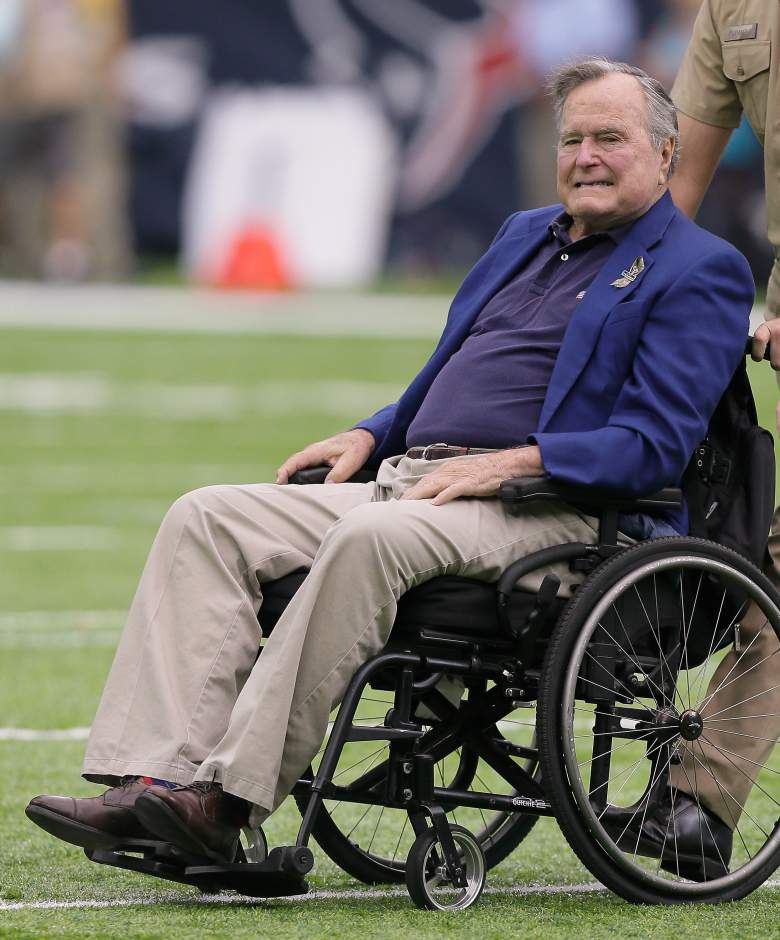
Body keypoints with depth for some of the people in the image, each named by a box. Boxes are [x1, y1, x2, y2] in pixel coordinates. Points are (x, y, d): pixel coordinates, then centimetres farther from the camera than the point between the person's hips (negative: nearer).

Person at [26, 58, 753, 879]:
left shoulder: (698, 272, 1)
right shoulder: (525, 235, 27)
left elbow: (657, 444, -11)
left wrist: (511, 463, -20)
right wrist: (370, 436, 13)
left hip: (548, 506, -8)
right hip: (409, 482, 8)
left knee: (371, 534, -37)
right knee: (207, 518, -12)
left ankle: (230, 800, -38)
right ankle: (158, 777, -26)